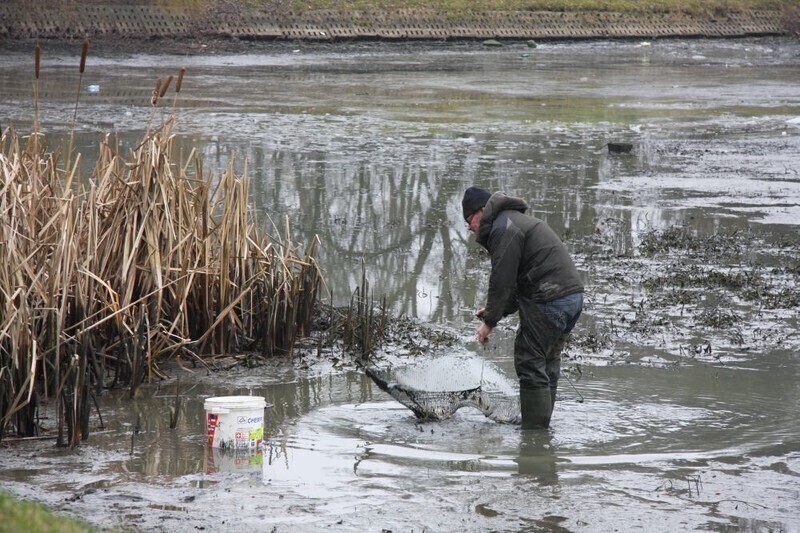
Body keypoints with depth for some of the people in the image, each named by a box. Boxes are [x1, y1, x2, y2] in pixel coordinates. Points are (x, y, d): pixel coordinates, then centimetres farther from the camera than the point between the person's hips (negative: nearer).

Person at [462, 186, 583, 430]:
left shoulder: (503, 228, -8)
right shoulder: (518, 221, 26)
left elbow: (502, 280, -12)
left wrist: (490, 321, -5)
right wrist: (496, 310, 20)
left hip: (549, 301, -10)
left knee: (530, 364, -6)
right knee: (547, 364, 15)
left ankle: (535, 428, -6)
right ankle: (542, 424, 20)